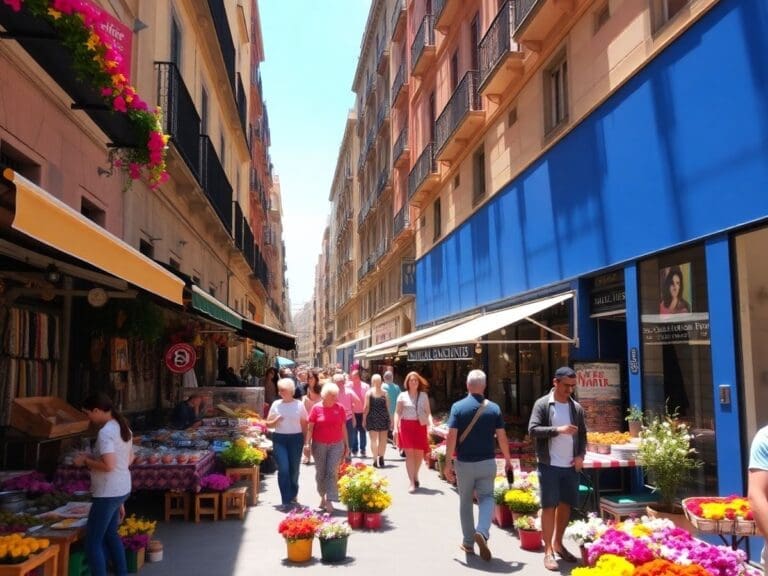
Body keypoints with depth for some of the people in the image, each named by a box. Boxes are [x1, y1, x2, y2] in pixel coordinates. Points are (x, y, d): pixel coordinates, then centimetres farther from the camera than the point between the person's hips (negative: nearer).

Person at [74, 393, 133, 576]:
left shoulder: (105, 432, -21)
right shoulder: (123, 427, 8)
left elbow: (108, 465, -28)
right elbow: (130, 458, 15)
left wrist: (86, 460, -14)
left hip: (108, 493, -10)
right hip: (122, 489, 10)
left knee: (93, 541, 0)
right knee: (110, 534, 24)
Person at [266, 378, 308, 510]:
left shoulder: (299, 405, 1)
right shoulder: (276, 404, 4)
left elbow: (304, 424, 4)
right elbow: (268, 424, 10)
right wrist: (276, 421, -11)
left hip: (296, 438, 0)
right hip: (280, 439, 1)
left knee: (294, 469, 7)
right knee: (283, 469, -8)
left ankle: (293, 496, 28)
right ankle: (286, 501, -2)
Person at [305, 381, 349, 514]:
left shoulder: (340, 408, 2)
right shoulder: (316, 408, -3)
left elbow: (343, 427, 8)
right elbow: (310, 427, -2)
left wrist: (346, 445, 9)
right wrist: (307, 443, -9)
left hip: (336, 445, 0)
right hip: (319, 445, 0)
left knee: (332, 472, -8)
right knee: (320, 473, 9)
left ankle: (329, 501, -8)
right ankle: (322, 496, 27)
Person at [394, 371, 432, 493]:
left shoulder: (424, 395, 8)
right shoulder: (402, 395, 4)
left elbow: (428, 412, 7)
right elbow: (397, 412, 2)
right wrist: (395, 427, -7)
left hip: (420, 426, 2)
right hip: (406, 426, -2)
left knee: (419, 453, 5)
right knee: (409, 453, -5)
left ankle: (415, 475, 32)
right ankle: (412, 483, -2)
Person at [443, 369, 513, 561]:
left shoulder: (458, 407, -8)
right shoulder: (494, 408, -3)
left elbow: (452, 436, -13)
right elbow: (502, 437, -2)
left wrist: (448, 463, -6)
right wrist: (507, 460, 11)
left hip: (464, 463, 0)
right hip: (487, 462, 1)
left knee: (465, 502, 14)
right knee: (486, 498, 12)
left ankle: (468, 543, 22)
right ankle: (482, 532, -13)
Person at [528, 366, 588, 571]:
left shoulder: (576, 407, 8)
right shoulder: (542, 404, -6)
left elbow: (583, 435, 13)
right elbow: (533, 430, -15)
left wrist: (580, 455, -3)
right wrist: (558, 429, -24)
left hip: (571, 466, 5)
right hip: (549, 466, -5)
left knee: (566, 505, 12)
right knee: (549, 506, -2)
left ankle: (558, 543, 28)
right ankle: (548, 551, 4)